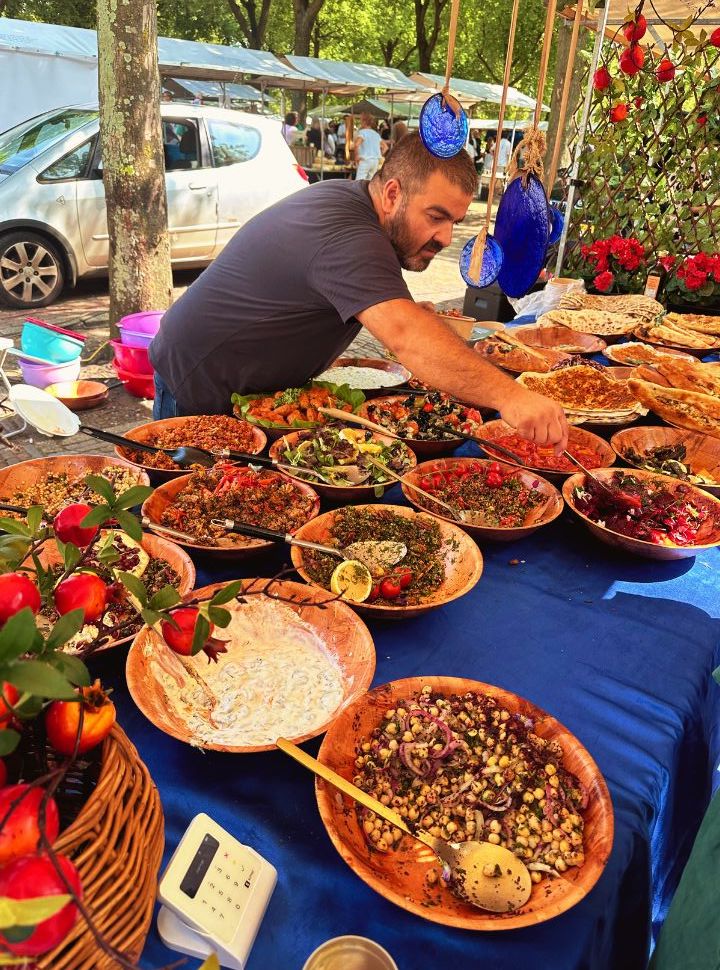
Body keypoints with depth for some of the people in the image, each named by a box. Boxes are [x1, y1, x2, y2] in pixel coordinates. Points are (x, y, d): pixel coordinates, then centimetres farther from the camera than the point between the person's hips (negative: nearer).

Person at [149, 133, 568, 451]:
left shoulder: (349, 198, 2)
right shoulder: (346, 237, -32)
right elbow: (404, 334, -49)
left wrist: (410, 310, -5)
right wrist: (508, 396, -57)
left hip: (257, 388, 9)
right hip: (199, 392, -9)